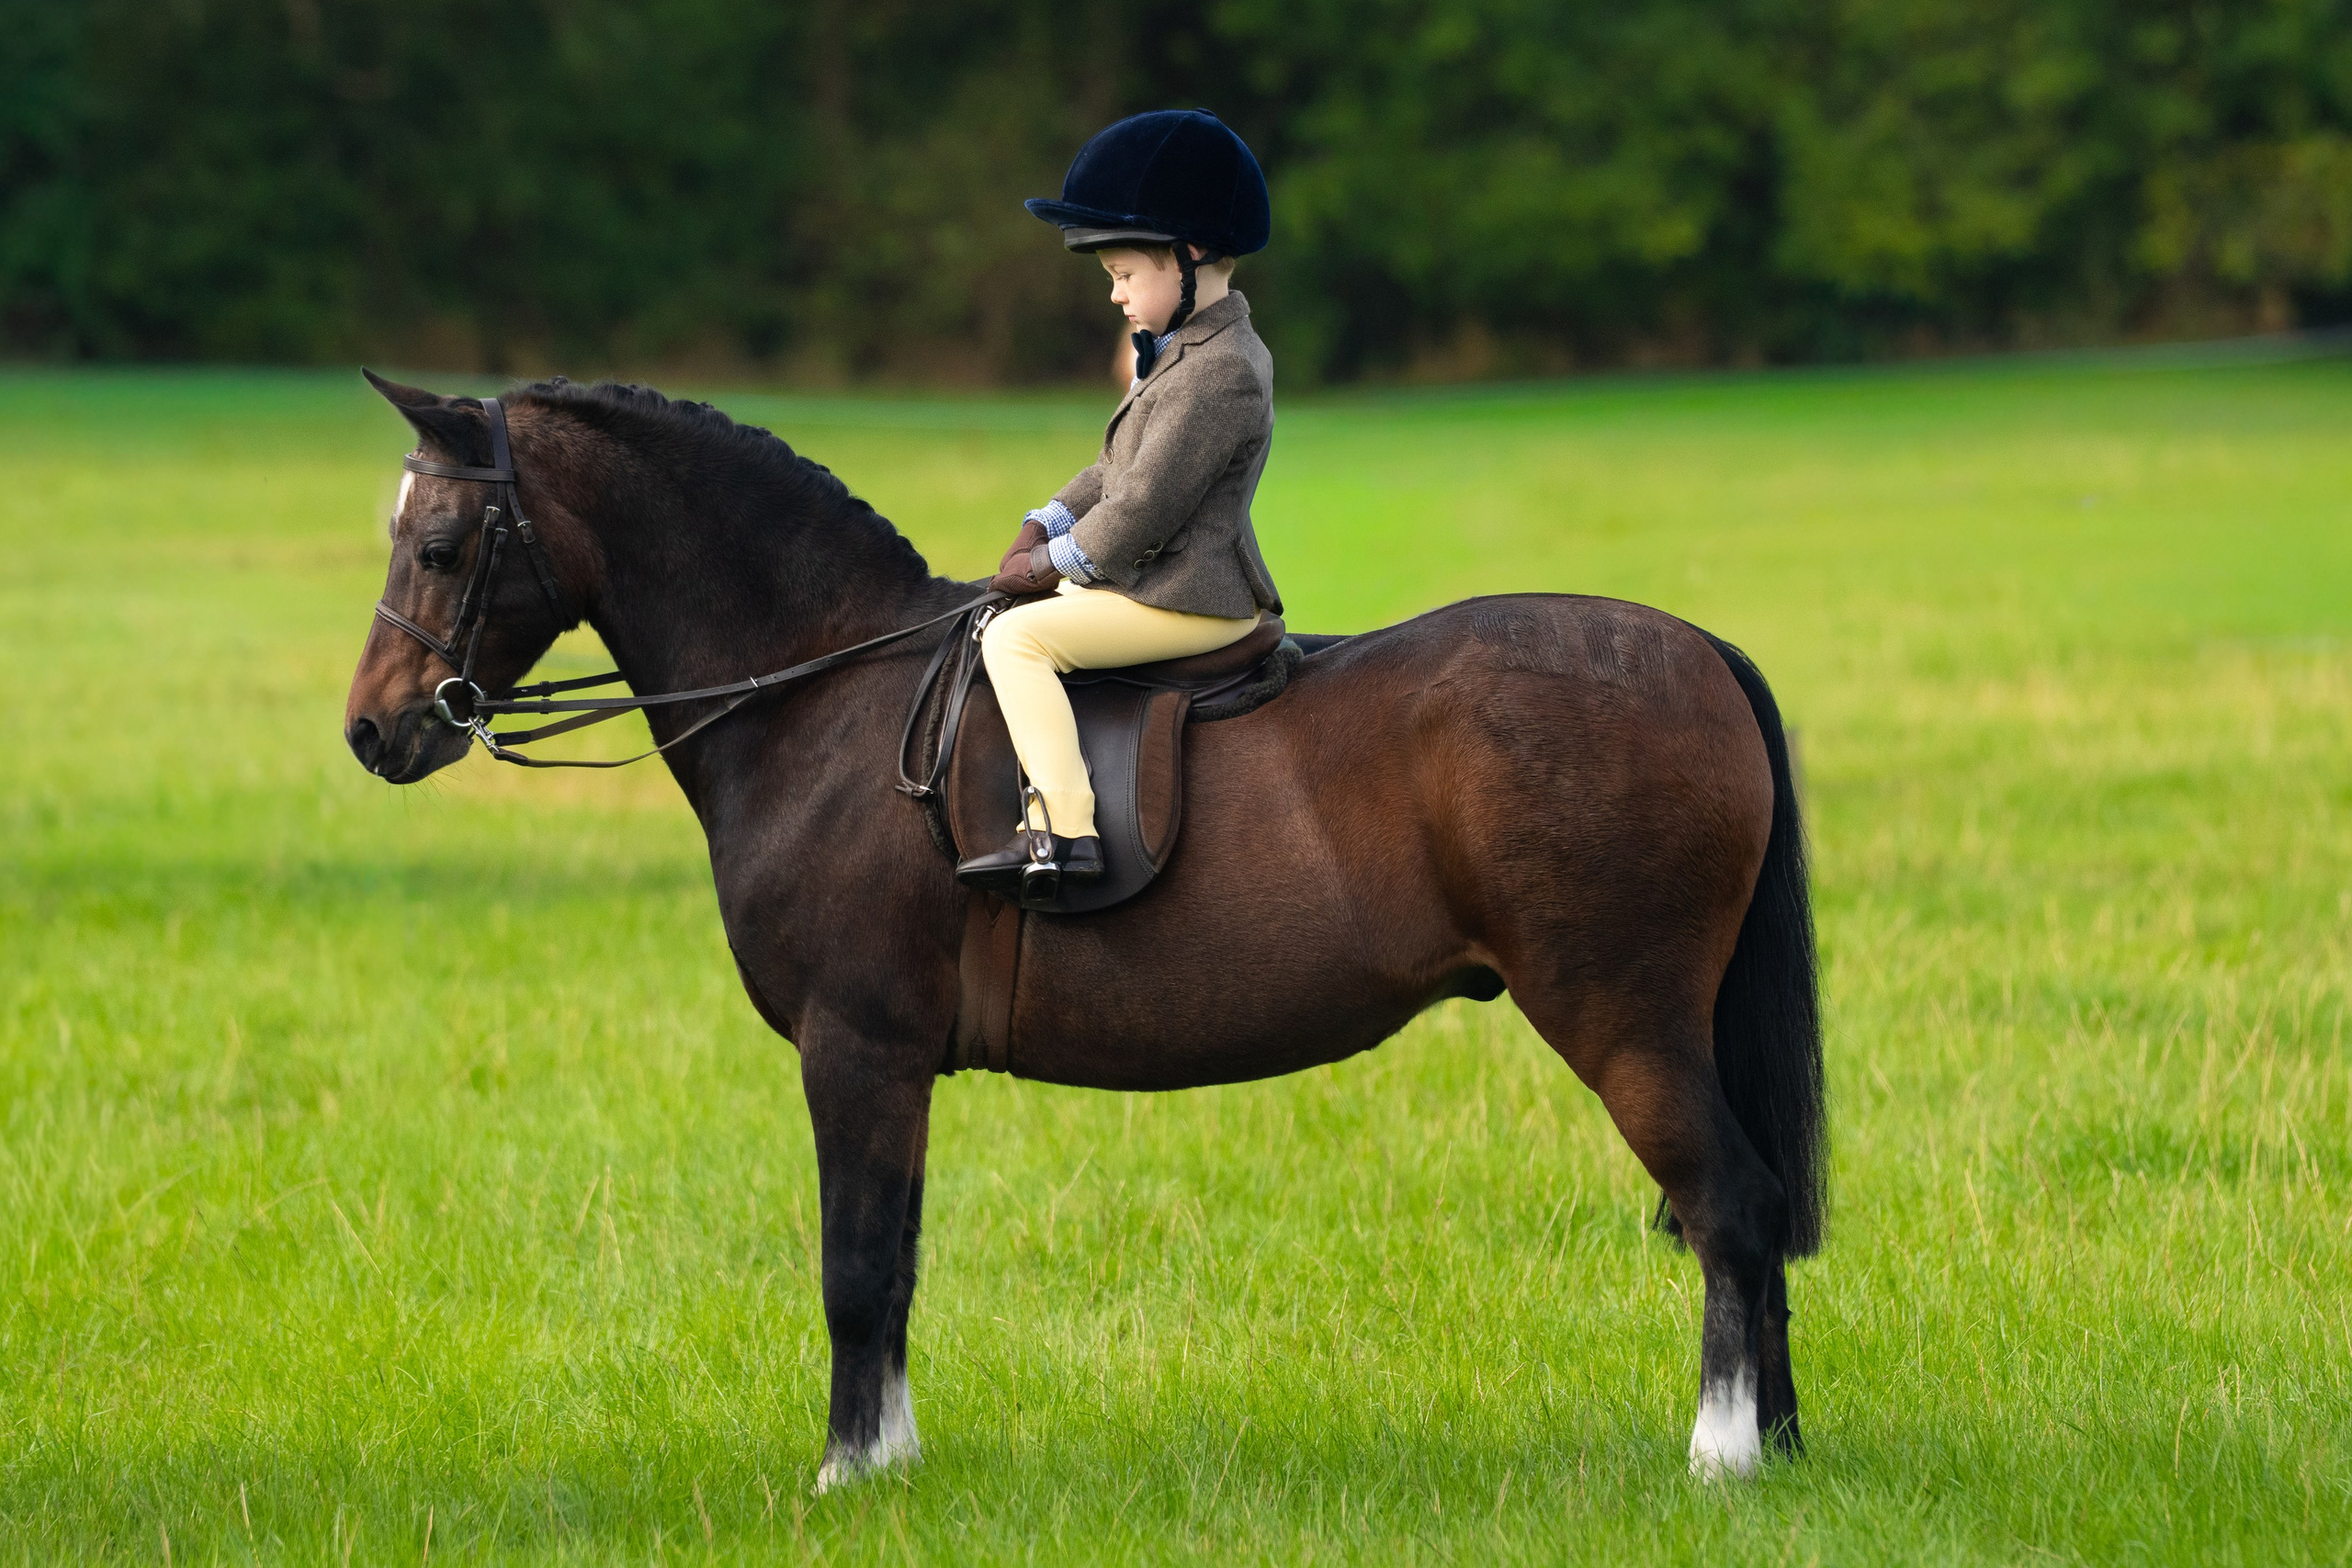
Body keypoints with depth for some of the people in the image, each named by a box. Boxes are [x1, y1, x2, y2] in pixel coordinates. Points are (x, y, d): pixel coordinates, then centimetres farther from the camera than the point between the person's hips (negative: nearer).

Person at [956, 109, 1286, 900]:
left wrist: (1057, 562, -11)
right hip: (1165, 588, 11)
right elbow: (1116, 472, 22)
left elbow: (1144, 505, -22)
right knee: (1024, 626, 26)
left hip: (1187, 601, -11)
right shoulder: (1188, 353, 15)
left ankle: (1062, 828, -30)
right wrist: (1044, 528, 8)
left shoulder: (1217, 373, -20)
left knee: (1015, 637, -21)